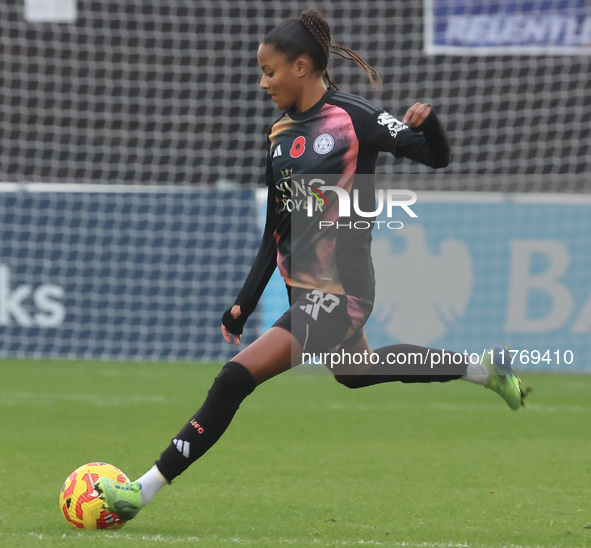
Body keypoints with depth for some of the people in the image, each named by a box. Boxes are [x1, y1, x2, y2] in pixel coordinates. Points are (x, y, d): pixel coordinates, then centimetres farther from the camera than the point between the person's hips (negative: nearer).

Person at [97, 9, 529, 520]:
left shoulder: (353, 117, -11)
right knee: (356, 372, 28)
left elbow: (437, 157, -9)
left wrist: (428, 121, -32)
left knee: (235, 378, -16)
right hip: (303, 287, 9)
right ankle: (483, 368, 44)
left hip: (338, 293, -9)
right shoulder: (280, 136, 10)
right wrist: (244, 304, 13)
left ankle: (143, 491, -14)